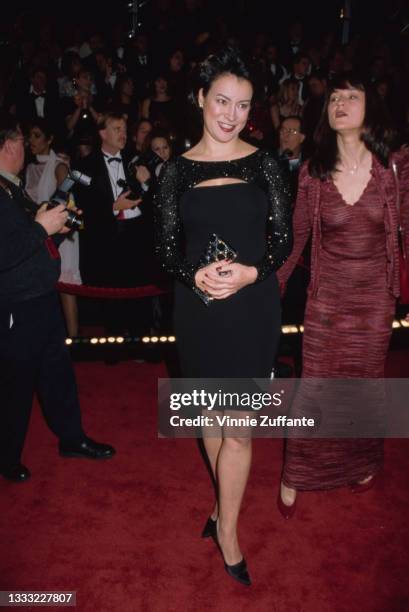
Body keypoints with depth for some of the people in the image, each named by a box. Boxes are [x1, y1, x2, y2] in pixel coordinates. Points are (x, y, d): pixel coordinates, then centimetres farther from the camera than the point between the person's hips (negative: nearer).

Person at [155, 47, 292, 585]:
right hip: (199, 309, 2)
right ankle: (226, 499, 43)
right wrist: (195, 275, -19)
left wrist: (251, 272, -19)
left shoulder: (263, 164, 0)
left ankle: (226, 527, 23)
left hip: (253, 307, -1)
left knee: (238, 427, 1)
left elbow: (284, 238, 0)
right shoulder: (176, 170, 1)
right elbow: (166, 248, 1)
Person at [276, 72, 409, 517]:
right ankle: (294, 475, 23)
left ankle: (363, 462, 41)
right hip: (326, 297, 0)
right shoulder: (312, 172, -5)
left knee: (365, 381, 16)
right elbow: (296, 237, 0)